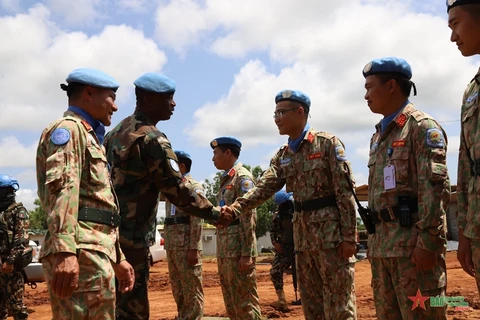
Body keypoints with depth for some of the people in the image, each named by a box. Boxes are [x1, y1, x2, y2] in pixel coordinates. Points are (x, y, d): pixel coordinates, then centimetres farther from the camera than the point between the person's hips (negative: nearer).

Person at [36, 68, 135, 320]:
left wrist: (117, 258, 24)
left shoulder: (89, 137, 28)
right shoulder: (68, 129, -3)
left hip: (96, 251, 10)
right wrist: (64, 251, -31)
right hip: (81, 251, -10)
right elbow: (62, 188, -20)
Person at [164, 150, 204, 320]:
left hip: (186, 246, -8)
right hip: (172, 245, 8)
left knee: (192, 290, -2)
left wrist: (194, 248, -19)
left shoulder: (194, 186, -5)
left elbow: (197, 219, -13)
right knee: (177, 289, 13)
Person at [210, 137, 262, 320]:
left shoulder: (242, 177, -8)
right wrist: (221, 252, 18)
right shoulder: (226, 179, 19)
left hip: (238, 249, -9)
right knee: (231, 302, 13)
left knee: (245, 302, -4)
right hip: (225, 249, 9)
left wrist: (246, 253, -20)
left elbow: (248, 217, -15)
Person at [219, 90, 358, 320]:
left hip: (331, 231, -6)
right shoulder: (282, 156, 11)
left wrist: (349, 236, -16)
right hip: (302, 234, 7)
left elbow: (345, 193, -11)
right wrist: (234, 209, -20)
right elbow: (263, 188, -3)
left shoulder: (328, 143, -6)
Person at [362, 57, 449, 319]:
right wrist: (373, 240, 17)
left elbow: (436, 187, -15)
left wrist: (428, 242, -21)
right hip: (383, 243, 8)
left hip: (413, 241, -8)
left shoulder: (422, 127, -6)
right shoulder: (378, 135, 19)